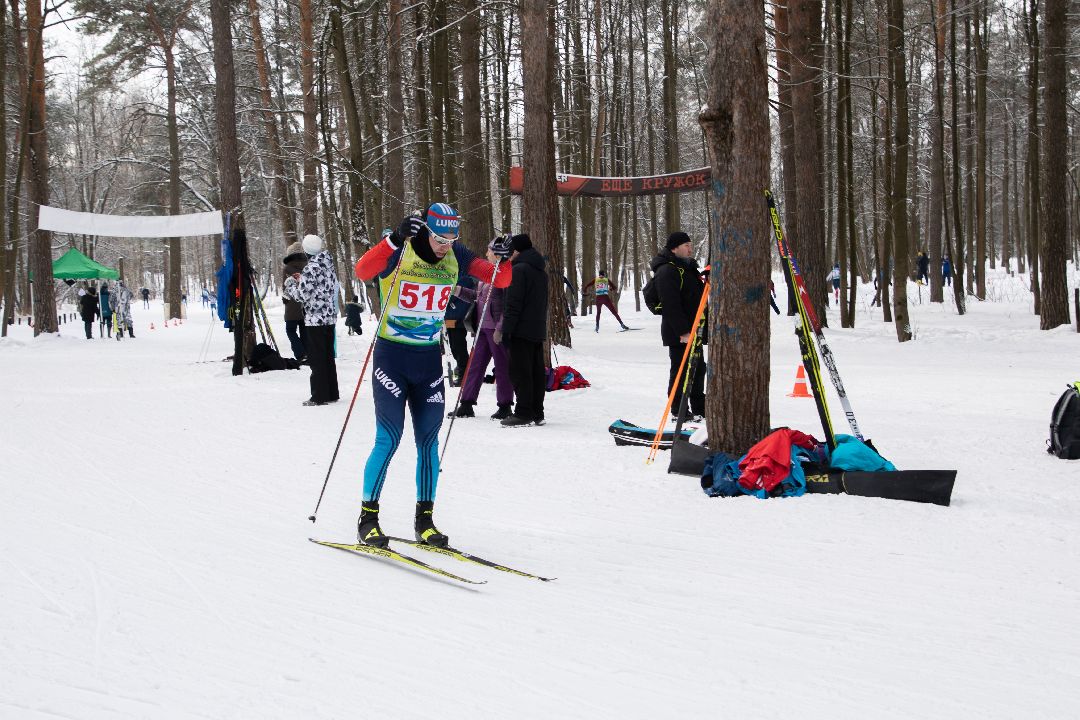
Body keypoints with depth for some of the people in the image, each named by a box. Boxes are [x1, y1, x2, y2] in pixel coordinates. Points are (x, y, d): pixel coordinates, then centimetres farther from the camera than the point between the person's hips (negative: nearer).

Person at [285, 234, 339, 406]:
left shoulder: (311, 268, -17)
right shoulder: (328, 263, 7)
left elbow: (302, 295, -16)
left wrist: (290, 285, 3)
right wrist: (301, 281, 18)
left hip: (315, 320, -8)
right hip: (330, 317, 8)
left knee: (316, 359, -1)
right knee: (328, 356, 14)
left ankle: (320, 396, 1)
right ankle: (332, 393, 19)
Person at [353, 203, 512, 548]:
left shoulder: (455, 256, -1)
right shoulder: (398, 252, -14)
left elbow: (500, 280, -3)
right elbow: (363, 271, -34)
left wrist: (502, 259, -24)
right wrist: (395, 240, -46)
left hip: (430, 359, 4)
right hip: (392, 358, -4)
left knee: (428, 442, 6)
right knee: (388, 441, -7)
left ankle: (425, 519, 16)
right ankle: (368, 518, 5)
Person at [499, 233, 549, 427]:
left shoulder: (519, 270, -12)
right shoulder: (541, 271, 17)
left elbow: (513, 304, -17)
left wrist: (504, 329, -15)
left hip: (522, 331, -9)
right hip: (539, 330, 9)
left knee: (520, 371, -6)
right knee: (537, 370, 9)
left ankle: (524, 413, -8)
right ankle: (537, 413, 12)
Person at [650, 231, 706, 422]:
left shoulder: (687, 268, 18)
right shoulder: (667, 271, -15)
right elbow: (671, 305, -23)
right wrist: (683, 331, -26)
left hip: (692, 331, 10)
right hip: (679, 334, -10)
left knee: (698, 368, 15)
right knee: (681, 370, -4)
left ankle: (699, 408, 26)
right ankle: (678, 411, 3)